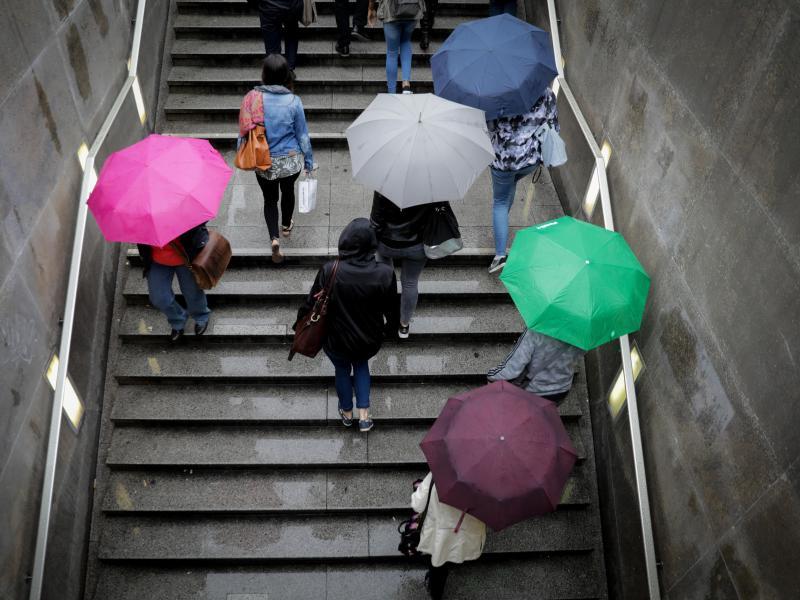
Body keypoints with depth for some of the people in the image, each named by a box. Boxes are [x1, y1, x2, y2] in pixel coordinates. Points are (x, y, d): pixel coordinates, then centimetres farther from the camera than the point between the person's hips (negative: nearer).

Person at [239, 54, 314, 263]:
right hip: (290, 161, 0)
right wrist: (308, 161, 6)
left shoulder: (252, 98, -15)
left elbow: (244, 131, -4)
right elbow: (303, 135, -8)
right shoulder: (293, 101, -17)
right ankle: (286, 226, 50)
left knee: (269, 198, 18)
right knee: (288, 191, 27)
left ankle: (274, 238, -1)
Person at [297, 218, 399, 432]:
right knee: (361, 364, 33)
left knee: (342, 369, 30)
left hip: (337, 342, -1)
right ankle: (364, 414, 30)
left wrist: (300, 321, 7)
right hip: (370, 342, 1)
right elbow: (393, 310, -8)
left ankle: (347, 413, 51)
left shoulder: (329, 271, -27)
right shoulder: (385, 274, -23)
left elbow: (312, 304, -14)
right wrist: (390, 328, 14)